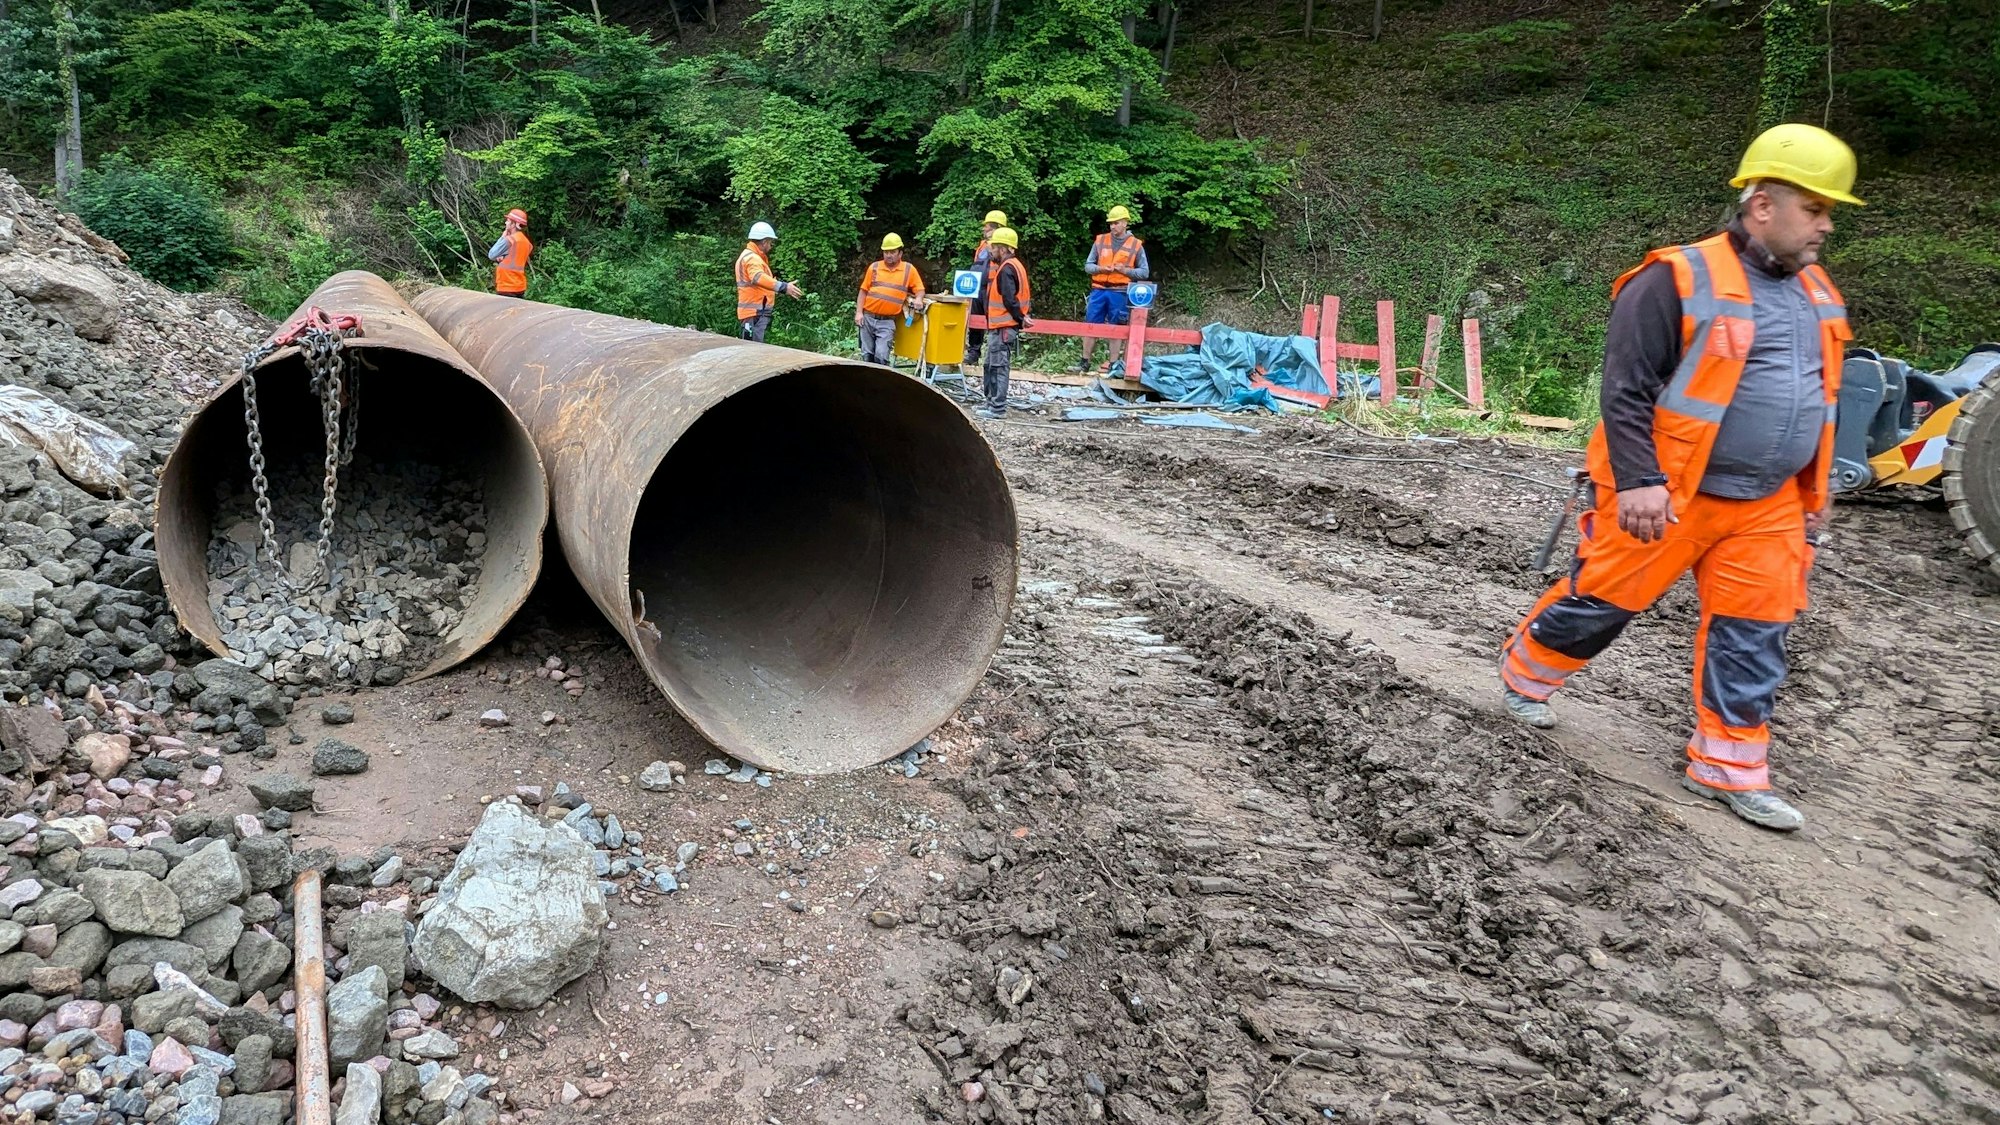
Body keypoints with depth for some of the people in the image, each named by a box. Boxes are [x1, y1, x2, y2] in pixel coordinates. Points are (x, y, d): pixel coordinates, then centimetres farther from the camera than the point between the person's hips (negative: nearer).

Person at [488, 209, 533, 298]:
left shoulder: (509, 239, -15)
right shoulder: (525, 241, 10)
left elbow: (491, 255, -6)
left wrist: (502, 237, 0)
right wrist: (503, 258, 3)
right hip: (519, 287, 8)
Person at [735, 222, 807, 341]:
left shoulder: (748, 256, 22)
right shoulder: (752, 258, -14)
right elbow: (758, 277, -34)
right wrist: (783, 287, -44)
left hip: (757, 313, 11)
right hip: (755, 314, -11)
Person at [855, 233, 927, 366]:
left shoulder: (909, 269, 2)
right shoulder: (874, 267, 6)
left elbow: (919, 289, 7)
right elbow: (863, 291, 9)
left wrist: (918, 299, -16)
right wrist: (859, 313, 0)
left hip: (887, 322, -3)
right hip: (867, 318, 3)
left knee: (881, 355, -15)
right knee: (867, 355, 6)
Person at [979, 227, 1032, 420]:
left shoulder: (1006, 269, -16)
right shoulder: (1015, 266, 16)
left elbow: (1009, 300, -22)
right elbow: (1024, 295, 18)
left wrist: (1020, 319, -14)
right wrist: (1022, 316, 10)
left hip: (1003, 327, -10)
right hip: (1002, 326, 10)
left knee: (998, 367, -7)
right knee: (991, 365, 17)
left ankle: (998, 408, -4)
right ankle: (991, 403, 26)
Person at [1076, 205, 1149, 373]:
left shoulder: (1136, 245, 1)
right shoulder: (1100, 241, 6)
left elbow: (1145, 272, 2)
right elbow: (1088, 266, 9)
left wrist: (1125, 270, -13)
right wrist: (1100, 268, -12)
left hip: (1120, 293, -2)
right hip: (1099, 290, 2)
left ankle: (1113, 364, 12)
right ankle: (1085, 362, 11)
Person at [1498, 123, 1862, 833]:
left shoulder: (1817, 295, 11)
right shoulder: (1679, 281, -14)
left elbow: (1817, 401, 21)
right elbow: (1626, 390, -17)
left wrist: (1814, 493, 21)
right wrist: (1639, 480, -24)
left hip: (1766, 507, 7)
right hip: (1669, 496, -6)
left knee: (1752, 635, 6)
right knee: (1603, 601, 5)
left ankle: (1727, 768, 18)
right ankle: (1525, 676, 31)